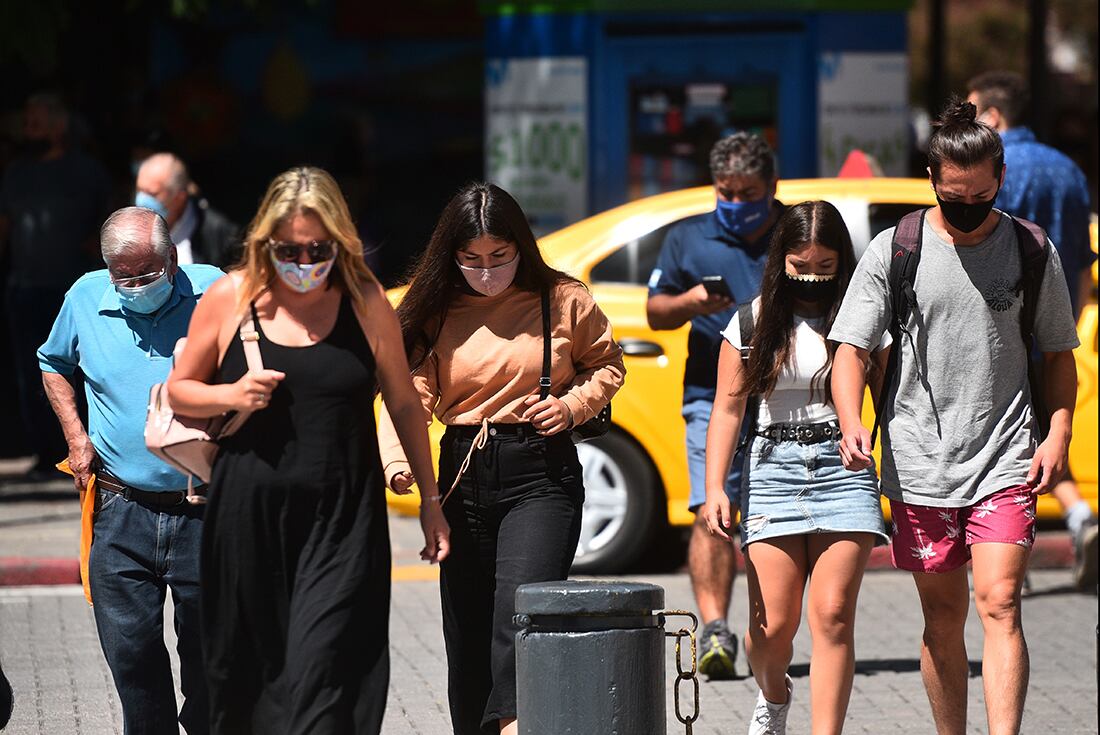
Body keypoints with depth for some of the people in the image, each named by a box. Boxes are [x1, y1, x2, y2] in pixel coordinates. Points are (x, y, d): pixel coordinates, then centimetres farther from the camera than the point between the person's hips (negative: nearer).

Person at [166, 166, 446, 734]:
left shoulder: (365, 303, 1)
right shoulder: (231, 298, 1)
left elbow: (404, 405, 10)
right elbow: (179, 389, 11)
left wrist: (430, 500, 12)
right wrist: (231, 396, -10)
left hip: (342, 517, -2)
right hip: (250, 515, 2)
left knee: (320, 672, -13)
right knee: (250, 672, 10)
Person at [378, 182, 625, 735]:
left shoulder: (563, 301, 1)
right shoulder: (438, 312, 3)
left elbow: (607, 365, 15)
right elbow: (410, 391, -7)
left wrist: (572, 404, -6)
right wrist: (398, 459, -25)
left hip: (541, 477, -3)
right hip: (463, 476, 3)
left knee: (519, 617, -21)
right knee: (467, 636, 9)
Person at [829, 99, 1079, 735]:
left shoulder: (1033, 253, 4)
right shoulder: (894, 252, 2)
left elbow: (1059, 354, 14)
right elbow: (851, 348, 0)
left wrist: (1059, 434, -1)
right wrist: (852, 424, -18)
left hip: (1006, 464, -1)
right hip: (920, 466, 1)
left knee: (999, 604, -14)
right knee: (943, 618, 7)